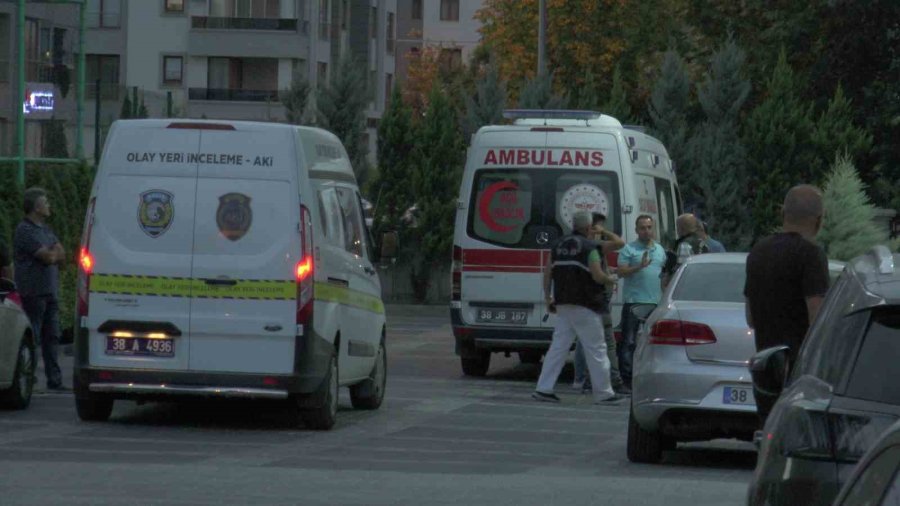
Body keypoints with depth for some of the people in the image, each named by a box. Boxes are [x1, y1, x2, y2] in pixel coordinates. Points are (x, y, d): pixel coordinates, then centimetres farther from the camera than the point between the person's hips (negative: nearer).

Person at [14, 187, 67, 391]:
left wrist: (51, 253, -8)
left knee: (51, 338, 9)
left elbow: (61, 255, 11)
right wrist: (55, 253, 4)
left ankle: (54, 380, 13)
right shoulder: (25, 231, -12)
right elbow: (49, 257, -17)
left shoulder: (45, 229, 18)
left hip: (50, 291, 9)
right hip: (33, 292, -9)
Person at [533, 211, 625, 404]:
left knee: (558, 346, 7)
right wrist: (611, 280, 4)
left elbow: (548, 273, 12)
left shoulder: (559, 245, 12)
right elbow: (597, 275, -16)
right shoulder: (589, 247, -9)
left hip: (563, 305, 7)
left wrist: (548, 297, 20)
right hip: (584, 306, -6)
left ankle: (544, 388, 1)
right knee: (595, 349, 0)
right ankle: (603, 393, 3)